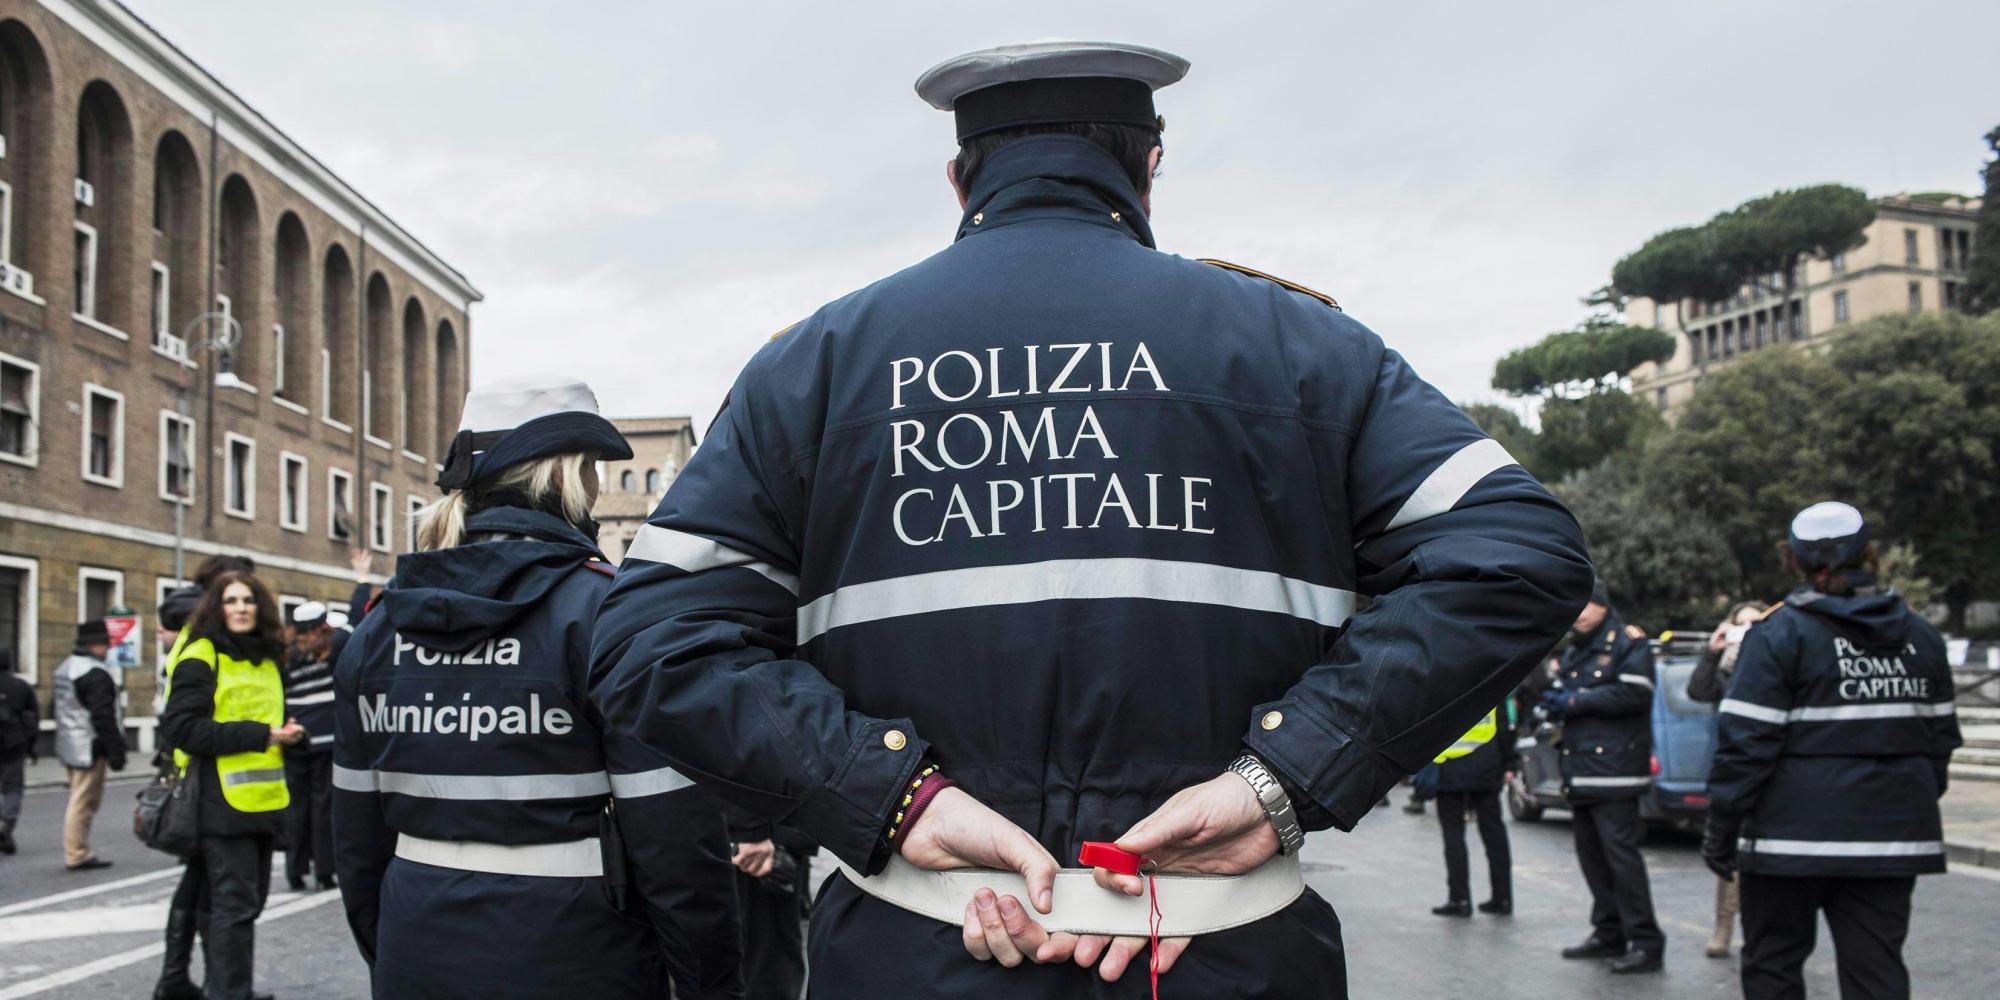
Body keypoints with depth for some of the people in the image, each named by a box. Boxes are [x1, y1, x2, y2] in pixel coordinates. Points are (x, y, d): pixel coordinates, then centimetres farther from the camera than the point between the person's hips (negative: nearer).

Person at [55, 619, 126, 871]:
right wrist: (116, 751, -18)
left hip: (69, 746, 10)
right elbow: (103, 717, -22)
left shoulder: (64, 668, 14)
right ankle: (77, 855, -1)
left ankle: (77, 852, 21)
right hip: (90, 750, -10)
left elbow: (54, 707, 23)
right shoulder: (95, 673, -19)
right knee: (84, 801, -5)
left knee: (80, 800, 17)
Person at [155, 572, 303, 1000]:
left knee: (249, 898, 13)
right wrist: (259, 735, -20)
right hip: (221, 799, -8)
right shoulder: (200, 657, -7)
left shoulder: (267, 660, 15)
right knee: (235, 902, -9)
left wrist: (288, 732, 2)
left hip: (261, 798, 8)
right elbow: (181, 727, -17)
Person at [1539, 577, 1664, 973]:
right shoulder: (1573, 652, 22)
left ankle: (1646, 942, -8)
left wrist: (1575, 702, -13)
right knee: (1591, 853, 11)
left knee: (1621, 853, -12)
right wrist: (1554, 703, -3)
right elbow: (1561, 695, 22)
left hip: (1614, 769, -8)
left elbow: (1633, 693, -18)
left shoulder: (1629, 644, -4)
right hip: (1579, 771, 9)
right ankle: (1609, 933, 20)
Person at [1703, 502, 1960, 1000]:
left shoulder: (1778, 634, -7)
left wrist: (1721, 830, -6)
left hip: (1795, 833, -5)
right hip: (1896, 836, 5)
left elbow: (1745, 742, -11)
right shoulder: (1921, 636, 10)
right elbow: (1940, 736, 14)